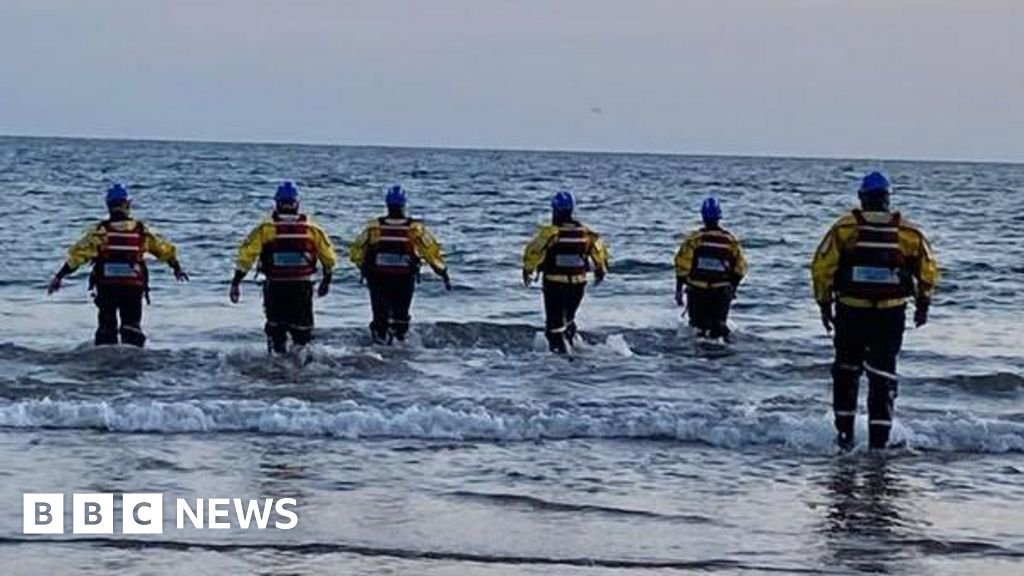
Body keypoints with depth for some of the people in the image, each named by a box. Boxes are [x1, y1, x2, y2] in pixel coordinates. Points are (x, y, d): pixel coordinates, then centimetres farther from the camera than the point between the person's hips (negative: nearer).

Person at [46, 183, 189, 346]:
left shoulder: (99, 231, -5)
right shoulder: (142, 230, 2)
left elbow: (77, 254, -11)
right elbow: (166, 250, 12)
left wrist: (59, 276, -6)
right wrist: (177, 269, 30)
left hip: (106, 288, 0)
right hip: (134, 288, 1)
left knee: (106, 327, 14)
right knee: (132, 326, 7)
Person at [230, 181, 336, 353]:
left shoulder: (265, 228, -2)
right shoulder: (311, 228, 3)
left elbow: (246, 254, -7)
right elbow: (329, 257, 8)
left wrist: (236, 282, -2)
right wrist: (326, 280, 23)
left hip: (275, 286, -1)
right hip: (303, 287, 1)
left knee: (275, 328, 13)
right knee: (302, 329, 9)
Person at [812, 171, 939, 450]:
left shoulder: (844, 228, -4)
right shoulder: (908, 232, 0)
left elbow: (821, 267, -6)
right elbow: (928, 270, 6)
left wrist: (824, 303, 4)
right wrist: (923, 304, 19)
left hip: (850, 312, 0)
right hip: (891, 314, 0)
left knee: (846, 370, 17)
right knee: (882, 375, 5)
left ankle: (845, 433, 19)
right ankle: (879, 440, 0)